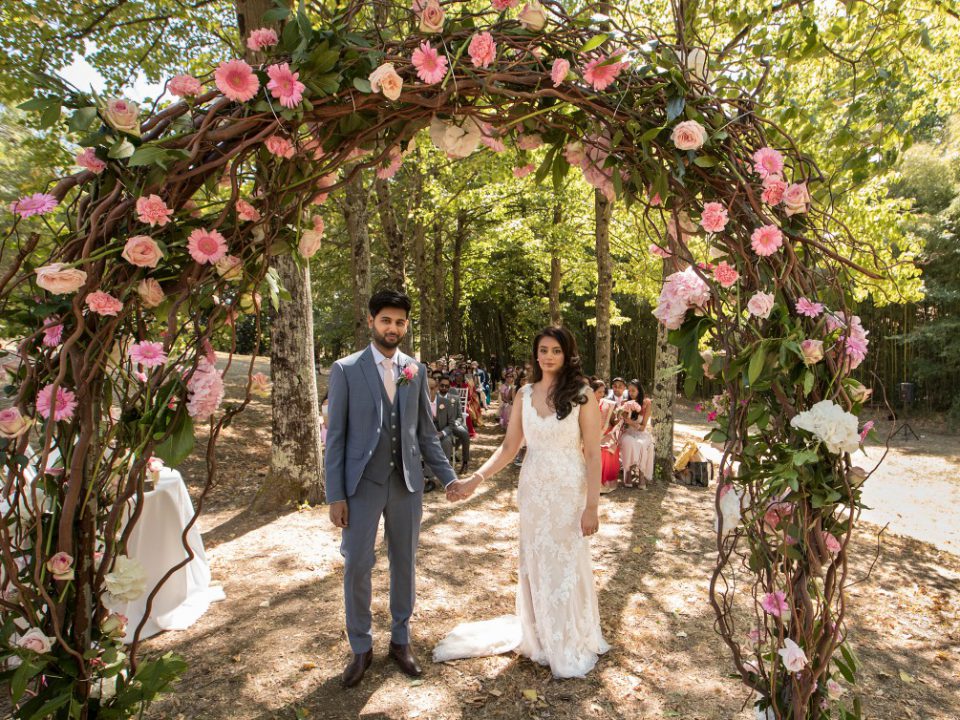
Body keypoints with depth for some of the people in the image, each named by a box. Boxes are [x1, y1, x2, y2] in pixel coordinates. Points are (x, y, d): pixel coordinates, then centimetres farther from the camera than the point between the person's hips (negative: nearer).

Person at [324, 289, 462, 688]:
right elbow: (336, 435, -4)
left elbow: (426, 431, 10)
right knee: (357, 566, 4)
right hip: (363, 484, -3)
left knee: (404, 564, 12)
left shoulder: (415, 370, 5)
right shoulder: (346, 370, -4)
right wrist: (335, 495, -7)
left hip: (407, 483, 3)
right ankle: (361, 647, 25)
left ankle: (400, 640, 31)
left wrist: (448, 476, 4)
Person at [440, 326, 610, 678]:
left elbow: (593, 453, -9)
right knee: (535, 564, 13)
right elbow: (509, 446, 3)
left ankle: (573, 646, 29)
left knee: (567, 564, 8)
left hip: (569, 491, -3)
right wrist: (476, 478, -8)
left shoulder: (581, 394, -9)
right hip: (533, 488, 4)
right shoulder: (525, 395, 2)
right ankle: (540, 638, 33)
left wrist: (592, 506, -13)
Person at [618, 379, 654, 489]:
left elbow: (642, 427, -6)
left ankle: (641, 478, -27)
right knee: (629, 443, -34)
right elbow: (623, 424, 4)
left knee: (641, 444, -36)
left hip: (642, 433, -1)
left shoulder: (646, 404, -4)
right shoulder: (626, 403, 2)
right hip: (628, 433, 1)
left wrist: (630, 422, -23)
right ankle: (629, 479, -31)